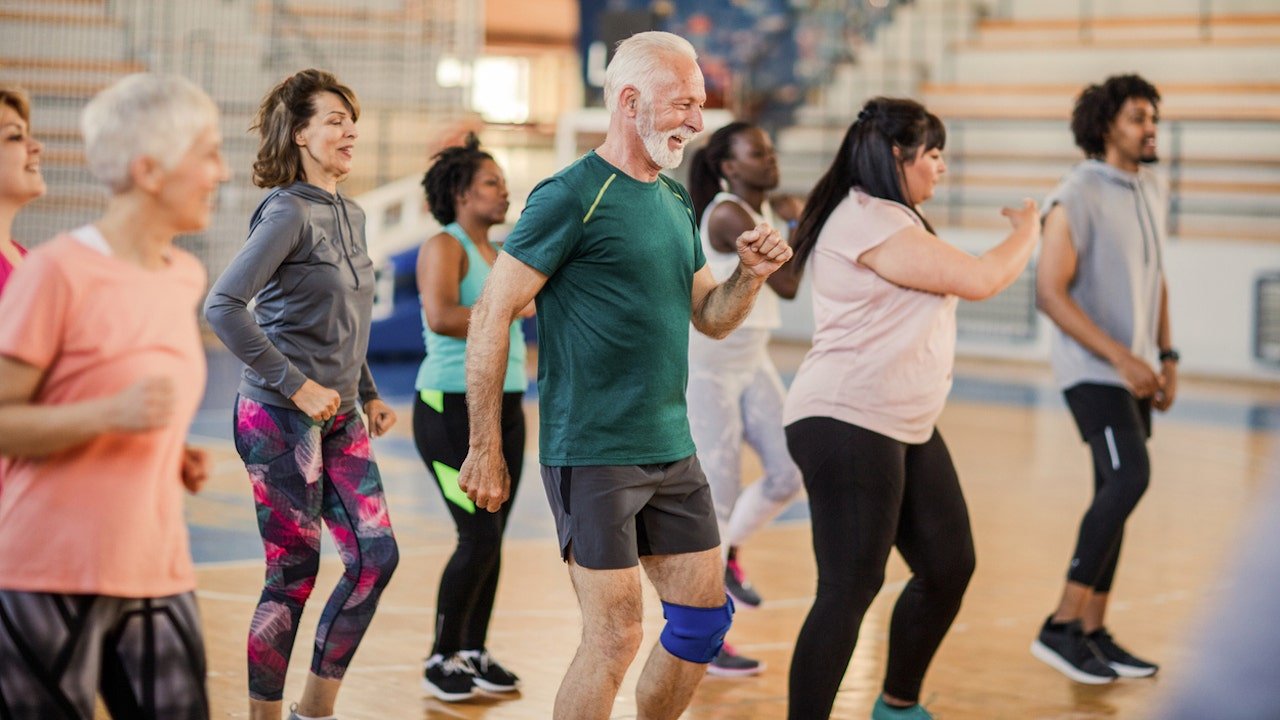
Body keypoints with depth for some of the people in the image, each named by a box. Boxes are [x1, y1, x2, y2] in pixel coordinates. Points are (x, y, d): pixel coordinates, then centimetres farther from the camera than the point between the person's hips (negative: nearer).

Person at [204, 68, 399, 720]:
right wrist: (296, 385, -20)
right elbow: (222, 306, -21)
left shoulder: (349, 215, 12)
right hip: (282, 419, -8)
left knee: (376, 556, 5)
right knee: (294, 573, -3)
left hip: (339, 420, 8)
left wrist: (368, 395, 14)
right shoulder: (288, 213, -13)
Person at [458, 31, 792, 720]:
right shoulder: (571, 195, -12)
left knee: (705, 616, 10)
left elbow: (711, 318, 19)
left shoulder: (676, 202, 12)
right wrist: (485, 452, -15)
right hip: (593, 453, -8)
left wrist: (751, 274, -2)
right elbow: (490, 317, -13)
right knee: (614, 635, -5)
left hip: (672, 450, 8)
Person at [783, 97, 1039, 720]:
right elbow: (980, 280, -15)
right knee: (850, 589, -11)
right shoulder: (872, 223, -17)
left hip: (906, 428, 11)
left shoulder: (885, 218, 20)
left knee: (949, 565, 12)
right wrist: (1027, 231, 2)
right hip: (848, 426, -11)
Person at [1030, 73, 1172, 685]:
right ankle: (1061, 627, -15)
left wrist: (1166, 357, 12)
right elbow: (1049, 293, -19)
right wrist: (1122, 358, -23)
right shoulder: (1076, 198, -14)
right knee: (1129, 477, -20)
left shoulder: (1150, 193, 11)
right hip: (1092, 367, -8)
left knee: (1115, 493, 7)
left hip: (1133, 369, 8)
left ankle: (1093, 632, 13)